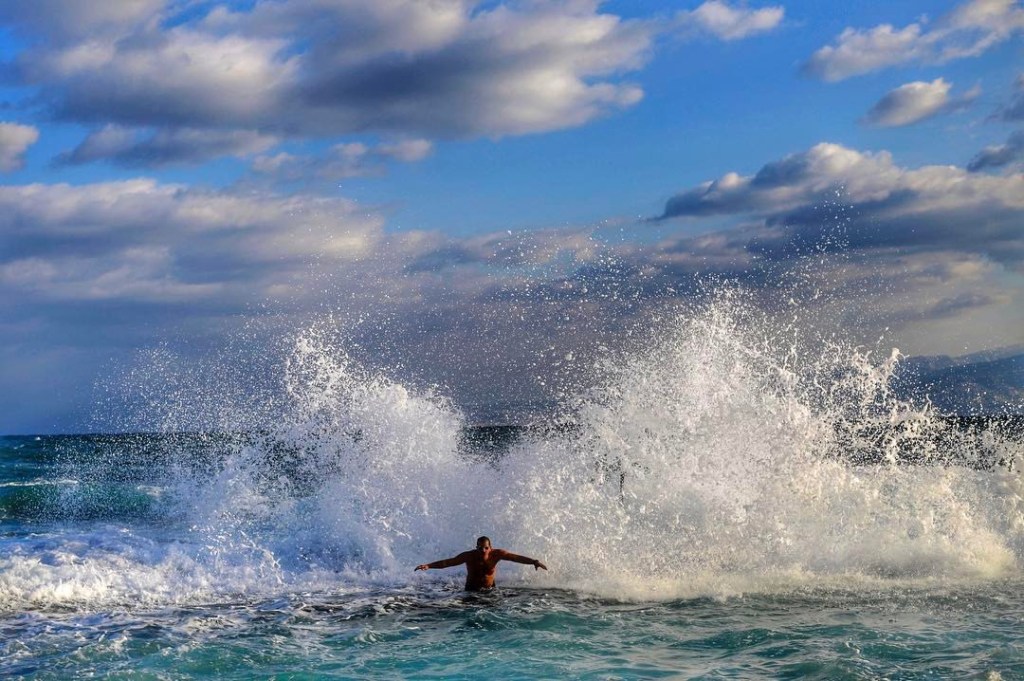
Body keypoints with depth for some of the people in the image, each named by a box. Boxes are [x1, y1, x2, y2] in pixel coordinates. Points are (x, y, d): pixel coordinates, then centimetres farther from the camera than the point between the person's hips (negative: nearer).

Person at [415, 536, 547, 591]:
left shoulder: (496, 554, -18)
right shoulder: (469, 556, -21)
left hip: (490, 589, 1)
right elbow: (448, 562, -25)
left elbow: (516, 557, -20)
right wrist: (428, 566, -36)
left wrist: (534, 561, -33)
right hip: (471, 589, -1)